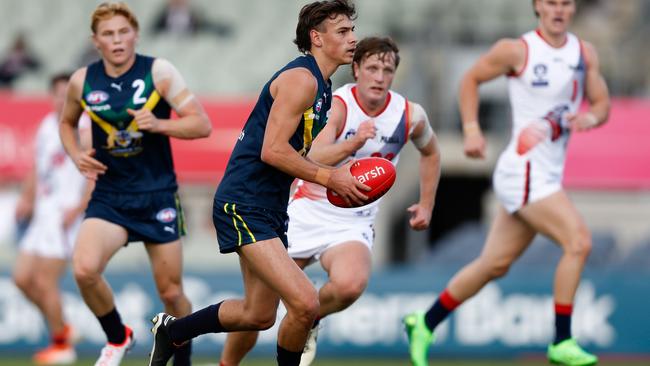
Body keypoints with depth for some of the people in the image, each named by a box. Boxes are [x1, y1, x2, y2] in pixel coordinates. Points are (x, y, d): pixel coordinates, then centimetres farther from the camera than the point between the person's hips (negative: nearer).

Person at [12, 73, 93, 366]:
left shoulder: (84, 132, -10)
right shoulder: (46, 126, 14)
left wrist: (78, 209, -21)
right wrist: (27, 199, 13)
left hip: (65, 215, -8)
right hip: (44, 213, 8)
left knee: (45, 281, -8)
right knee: (22, 278, 5)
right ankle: (61, 328, 20)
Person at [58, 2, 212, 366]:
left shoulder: (159, 72, -7)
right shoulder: (82, 81, 0)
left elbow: (202, 124, -8)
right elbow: (67, 122, 22)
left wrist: (158, 124, -24)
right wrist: (77, 155, 2)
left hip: (158, 196, -1)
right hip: (109, 196, 1)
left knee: (171, 292, 3)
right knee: (84, 269, -23)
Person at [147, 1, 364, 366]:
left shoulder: (322, 88, 15)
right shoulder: (301, 78, -16)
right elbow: (273, 151, -22)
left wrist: (337, 176, 8)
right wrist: (330, 178, -17)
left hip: (271, 209, 11)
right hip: (245, 205, -11)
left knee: (258, 315, 17)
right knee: (305, 304, -21)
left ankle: (172, 330, 38)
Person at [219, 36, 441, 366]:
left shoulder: (410, 116, -4)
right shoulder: (336, 105, -16)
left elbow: (430, 152, 20)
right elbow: (314, 160, -32)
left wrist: (426, 205, 16)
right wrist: (353, 143, -47)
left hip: (353, 224, 1)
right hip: (307, 213, -1)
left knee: (350, 284, -32)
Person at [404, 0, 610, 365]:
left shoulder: (585, 53, 9)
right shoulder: (516, 51, -7)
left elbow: (602, 102, 11)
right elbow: (471, 78, 5)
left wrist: (591, 117, -12)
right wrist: (472, 129, -5)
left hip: (549, 176, 7)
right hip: (524, 171, -7)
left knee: (495, 264, 13)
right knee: (579, 241, -20)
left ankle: (425, 325, 27)